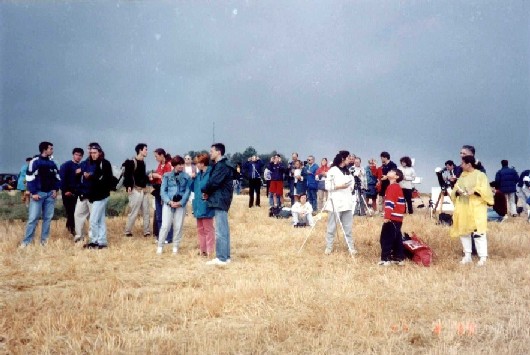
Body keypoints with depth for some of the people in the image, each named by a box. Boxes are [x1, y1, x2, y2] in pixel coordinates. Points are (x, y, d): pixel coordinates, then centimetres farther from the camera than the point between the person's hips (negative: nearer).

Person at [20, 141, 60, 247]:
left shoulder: (52, 162, 9)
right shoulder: (35, 161, -7)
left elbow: (57, 177, 16)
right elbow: (30, 178, -10)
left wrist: (55, 189, 3)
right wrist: (33, 193, -14)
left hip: (50, 193, 5)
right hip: (38, 193, -5)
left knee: (48, 217, 6)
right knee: (33, 218, -7)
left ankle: (44, 240, 14)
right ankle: (26, 241, 0)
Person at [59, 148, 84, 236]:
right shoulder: (66, 165, -2)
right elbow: (62, 178, -10)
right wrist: (65, 190, -15)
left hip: (78, 192, 5)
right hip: (68, 192, -5)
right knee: (70, 212, -4)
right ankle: (71, 229, 2)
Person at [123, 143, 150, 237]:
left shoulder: (143, 162, 13)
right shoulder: (132, 162, -11)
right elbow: (127, 174, -17)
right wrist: (128, 186, -26)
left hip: (144, 190, 8)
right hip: (136, 190, -8)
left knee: (146, 212, 8)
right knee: (133, 212, -2)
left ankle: (147, 232, 14)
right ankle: (128, 232, 10)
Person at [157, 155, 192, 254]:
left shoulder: (187, 177, 5)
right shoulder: (167, 176, 5)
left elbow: (187, 191, 1)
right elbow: (163, 190, 1)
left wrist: (181, 202, -12)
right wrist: (169, 201, -13)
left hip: (181, 205, 1)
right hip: (168, 204, -1)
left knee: (178, 226, 3)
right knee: (165, 225, -5)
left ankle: (175, 247, 14)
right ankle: (160, 246, 6)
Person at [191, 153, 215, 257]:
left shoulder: (211, 174, -16)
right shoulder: (198, 174, 9)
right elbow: (193, 188, 12)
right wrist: (192, 178, -1)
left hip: (206, 206, -8)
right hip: (199, 206, 9)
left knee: (208, 229, 2)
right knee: (200, 229, 16)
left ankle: (209, 251, 10)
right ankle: (202, 249, 26)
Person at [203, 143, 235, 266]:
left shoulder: (221, 165, -15)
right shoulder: (221, 164, 17)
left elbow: (213, 182, -21)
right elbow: (215, 181, 15)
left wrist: (205, 191, -3)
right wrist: (208, 192, -1)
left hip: (220, 200, -10)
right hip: (220, 200, 10)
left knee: (220, 231, -7)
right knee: (223, 230, 13)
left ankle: (221, 258, -3)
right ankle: (225, 256, 19)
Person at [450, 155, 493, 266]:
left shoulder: (480, 175, -3)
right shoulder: (462, 175, 14)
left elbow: (485, 191, -10)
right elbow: (455, 190, 16)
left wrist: (474, 191, -24)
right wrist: (457, 192, -6)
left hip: (476, 209, -6)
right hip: (463, 208, 6)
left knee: (478, 233, -10)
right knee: (463, 232, 8)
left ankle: (483, 257, -5)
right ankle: (467, 256, 17)